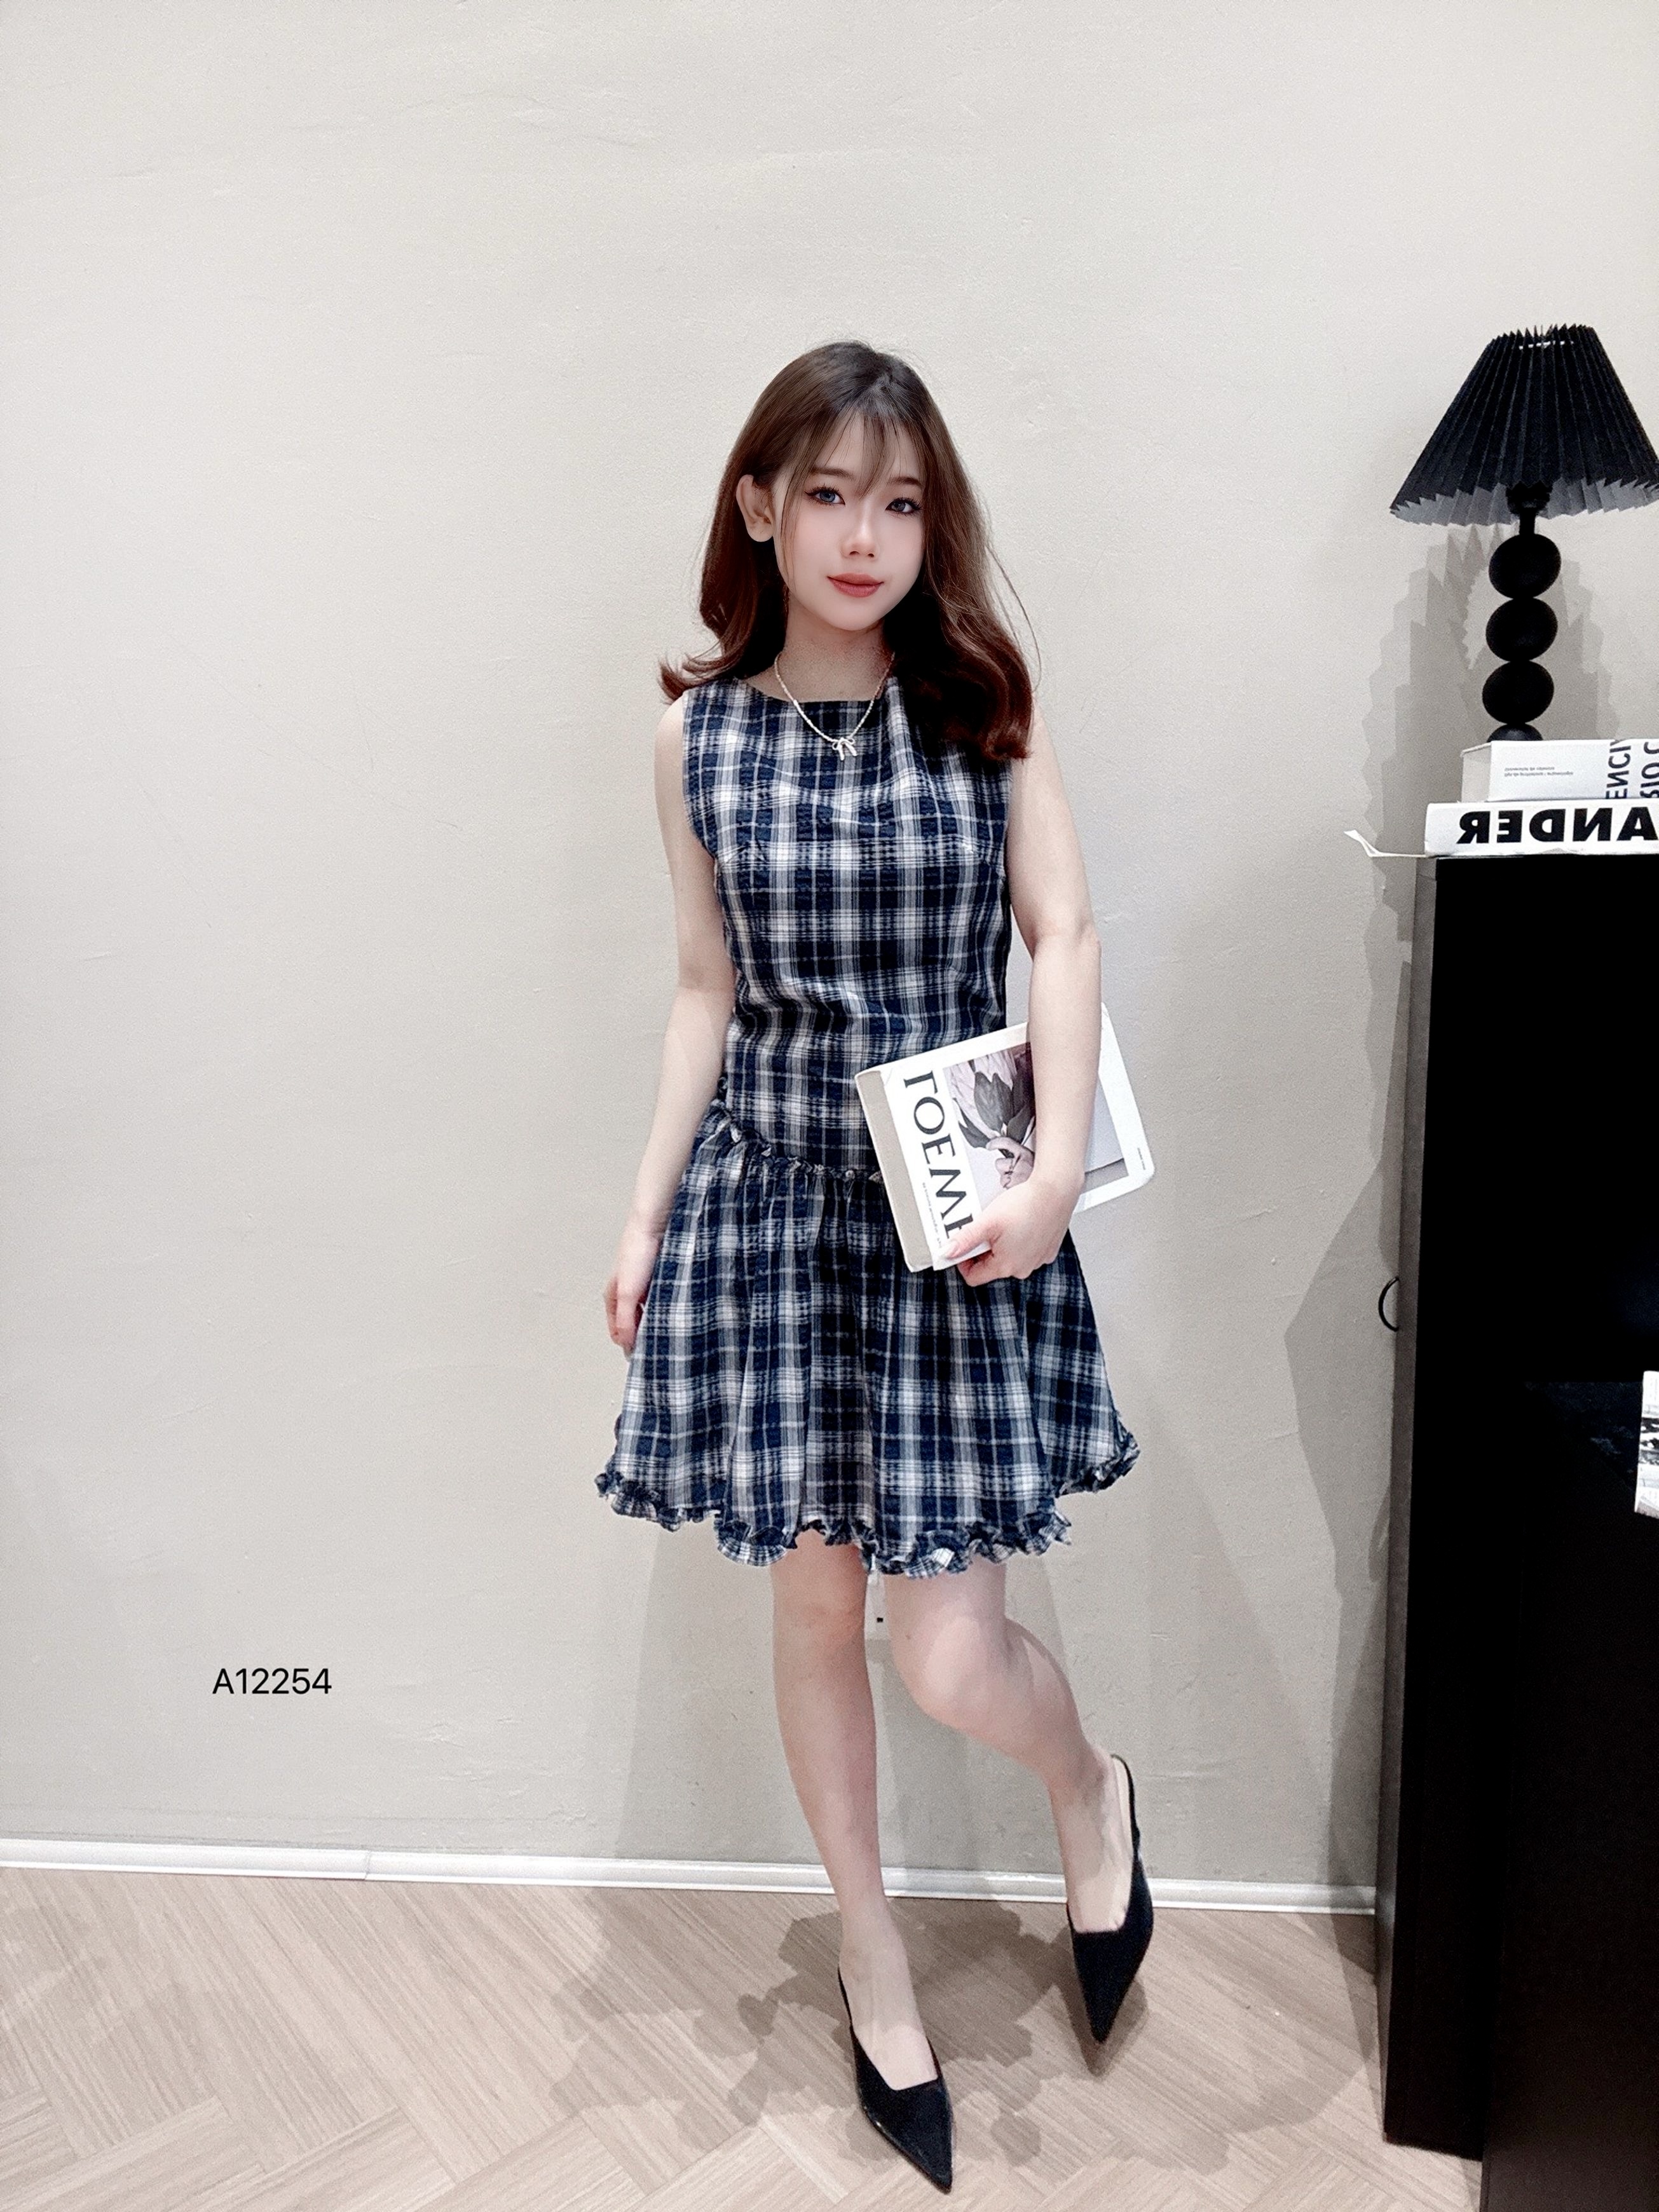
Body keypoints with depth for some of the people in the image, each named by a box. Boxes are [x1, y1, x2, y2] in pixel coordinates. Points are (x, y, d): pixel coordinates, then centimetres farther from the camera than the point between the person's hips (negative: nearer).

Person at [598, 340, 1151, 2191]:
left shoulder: (985, 705, 0)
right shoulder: (698, 731, 4)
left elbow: (1065, 935, -6)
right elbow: (707, 992, 8)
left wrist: (1058, 1166, -19)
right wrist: (646, 1213, 6)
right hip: (766, 1189, 2)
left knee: (951, 1655, -2)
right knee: (812, 1606, 12)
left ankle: (1093, 1795, 35)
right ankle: (870, 1944, 38)